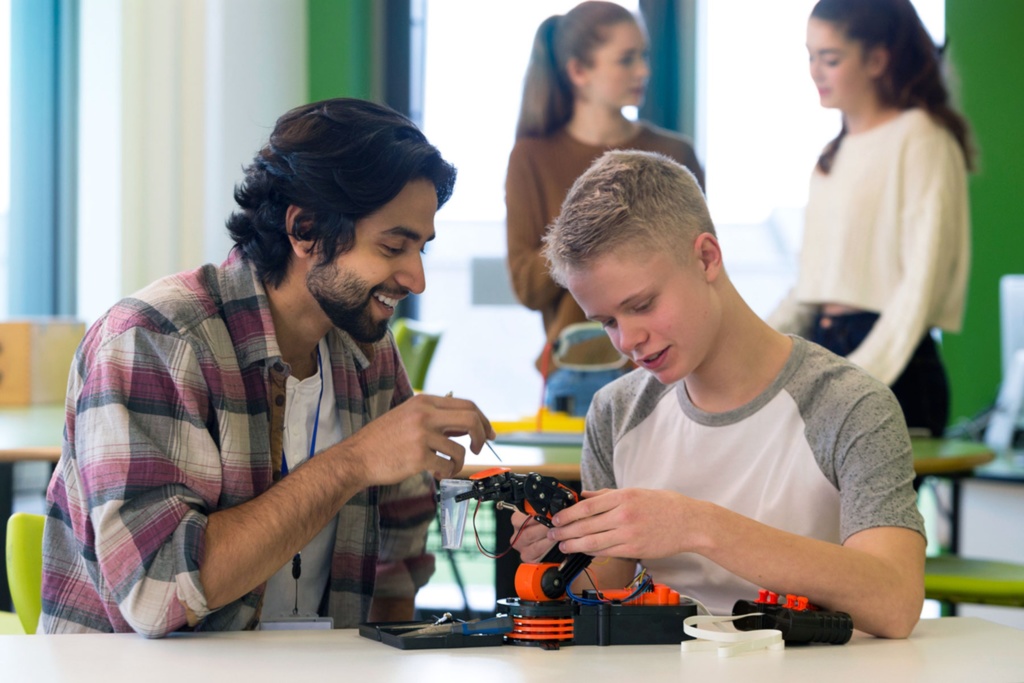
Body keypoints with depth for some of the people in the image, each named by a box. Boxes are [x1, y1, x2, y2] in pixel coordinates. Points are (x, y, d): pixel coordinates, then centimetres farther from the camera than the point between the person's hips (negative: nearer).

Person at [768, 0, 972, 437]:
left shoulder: (921, 139, -6)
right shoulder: (835, 155, 19)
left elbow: (923, 281, -13)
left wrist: (865, 372, -19)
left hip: (894, 369, -7)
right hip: (824, 350, 7)